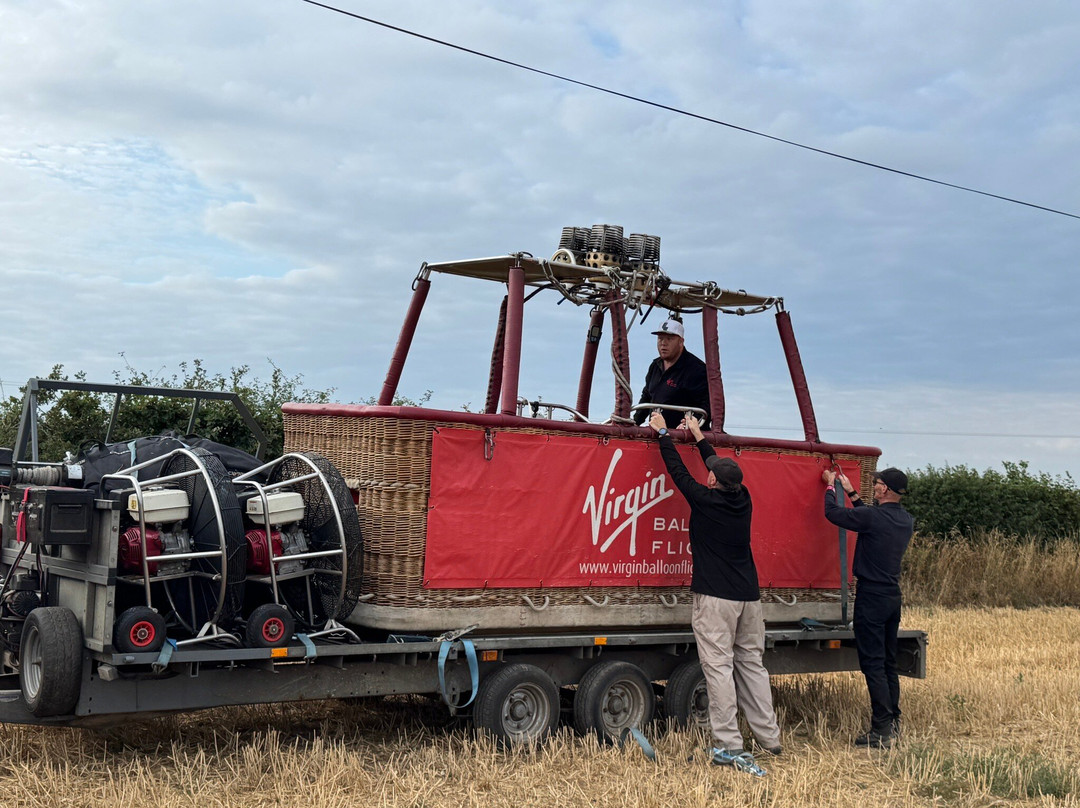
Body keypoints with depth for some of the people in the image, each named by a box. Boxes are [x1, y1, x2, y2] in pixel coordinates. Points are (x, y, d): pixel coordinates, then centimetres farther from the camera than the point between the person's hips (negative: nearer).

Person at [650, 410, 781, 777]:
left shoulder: (705, 500, -10)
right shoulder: (742, 500, 6)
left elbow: (678, 471, 3)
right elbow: (723, 467, 23)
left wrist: (663, 433, 16)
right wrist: (699, 436, 35)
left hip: (715, 596, -7)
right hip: (749, 596, 7)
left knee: (718, 667, -6)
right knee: (752, 664, 13)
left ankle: (728, 746, -9)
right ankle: (769, 738, 17)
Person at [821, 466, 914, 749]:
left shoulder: (874, 517, -18)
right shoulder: (906, 521, 6)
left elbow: (833, 512, -7)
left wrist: (830, 485, 10)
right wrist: (851, 492, 31)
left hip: (872, 596, -8)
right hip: (893, 595, 8)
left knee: (873, 664, -6)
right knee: (888, 663, 16)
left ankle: (881, 731, -7)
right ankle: (893, 723, 21)